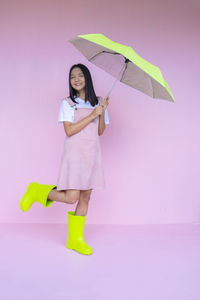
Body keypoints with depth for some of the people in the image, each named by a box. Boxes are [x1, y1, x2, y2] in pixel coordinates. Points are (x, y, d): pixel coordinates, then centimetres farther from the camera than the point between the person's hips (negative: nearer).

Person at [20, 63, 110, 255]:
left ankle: (75, 238, 16)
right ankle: (38, 191, 13)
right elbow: (69, 131, -11)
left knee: (85, 197, 4)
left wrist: (103, 111, -8)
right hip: (74, 153, -4)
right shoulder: (67, 103, 1)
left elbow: (100, 131, 6)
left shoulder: (97, 102, 12)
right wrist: (91, 116, -13)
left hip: (92, 154, 4)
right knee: (71, 197, -13)